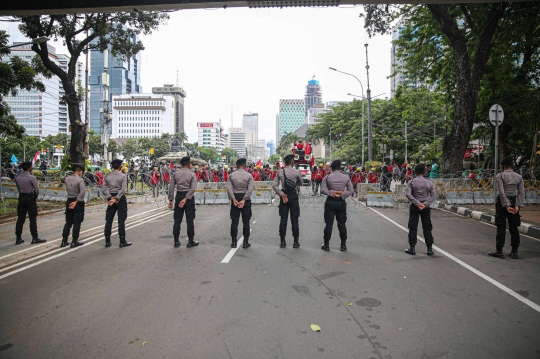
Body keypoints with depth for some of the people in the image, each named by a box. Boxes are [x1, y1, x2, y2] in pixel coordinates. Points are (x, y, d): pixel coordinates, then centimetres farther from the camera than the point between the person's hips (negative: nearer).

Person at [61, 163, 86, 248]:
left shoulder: (67, 179, 2)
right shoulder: (80, 180, -16)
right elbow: (82, 192, -23)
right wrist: (76, 201, -17)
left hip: (69, 201, 6)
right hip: (78, 202, -6)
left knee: (68, 222, 14)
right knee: (77, 223, 3)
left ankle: (64, 241, 17)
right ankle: (74, 242, 7)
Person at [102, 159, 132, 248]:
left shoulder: (107, 176, 6)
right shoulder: (123, 176, -6)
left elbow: (103, 189, -1)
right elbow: (123, 189, -16)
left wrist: (110, 198, -6)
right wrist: (117, 198, -15)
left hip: (110, 198, 4)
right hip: (120, 199, -4)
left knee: (108, 221, 9)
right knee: (121, 221, -1)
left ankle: (107, 241, 13)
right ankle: (122, 241, 1)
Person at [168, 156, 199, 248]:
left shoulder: (175, 174, 3)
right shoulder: (192, 174, -5)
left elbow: (171, 188, 0)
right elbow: (193, 189, -17)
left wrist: (171, 200, 4)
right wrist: (185, 199, -17)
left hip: (178, 196, 3)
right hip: (189, 197, -3)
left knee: (177, 220, 9)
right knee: (189, 220, 4)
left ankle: (176, 241, 14)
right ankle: (190, 241, 10)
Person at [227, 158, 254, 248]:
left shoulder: (232, 175, 1)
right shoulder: (249, 176, -4)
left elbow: (229, 188, -10)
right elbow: (250, 189, -15)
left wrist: (234, 199, -13)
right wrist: (244, 200, -16)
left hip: (235, 198, 2)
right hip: (245, 198, -2)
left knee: (234, 221, 8)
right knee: (246, 221, 6)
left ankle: (234, 242, 12)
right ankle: (245, 242, 9)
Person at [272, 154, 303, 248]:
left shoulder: (280, 172, -1)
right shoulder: (297, 172, -7)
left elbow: (274, 185, -6)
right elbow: (300, 184, 8)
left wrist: (281, 194, -5)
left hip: (284, 195, 2)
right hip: (293, 195, -2)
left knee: (283, 219, 7)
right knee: (294, 219, 5)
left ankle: (283, 241, 10)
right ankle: (296, 242, 9)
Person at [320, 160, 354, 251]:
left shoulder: (327, 177, -5)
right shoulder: (346, 177, 0)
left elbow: (322, 189, -12)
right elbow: (351, 190, -1)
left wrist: (331, 193, -12)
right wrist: (342, 195, -7)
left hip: (330, 202, -1)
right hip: (341, 202, 2)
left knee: (329, 224, 3)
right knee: (342, 224, 9)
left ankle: (326, 245, 8)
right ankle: (343, 245, 15)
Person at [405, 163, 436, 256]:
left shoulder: (411, 182, -5)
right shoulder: (429, 182, 2)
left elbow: (408, 194, -17)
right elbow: (434, 196, -4)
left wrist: (417, 203, -16)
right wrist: (425, 204, -12)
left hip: (414, 206, -2)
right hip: (425, 207, 2)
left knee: (413, 227, 5)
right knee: (427, 228, 9)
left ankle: (412, 248, 6)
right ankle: (430, 249, 11)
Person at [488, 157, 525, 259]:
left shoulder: (500, 176, -9)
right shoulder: (519, 176, 5)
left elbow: (501, 192, -16)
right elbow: (522, 192, -2)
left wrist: (506, 205, -14)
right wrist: (517, 205, -5)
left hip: (503, 202, -4)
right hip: (514, 201, 4)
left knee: (501, 228, 0)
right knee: (514, 228, 9)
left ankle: (499, 251, 5)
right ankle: (514, 252, 14)